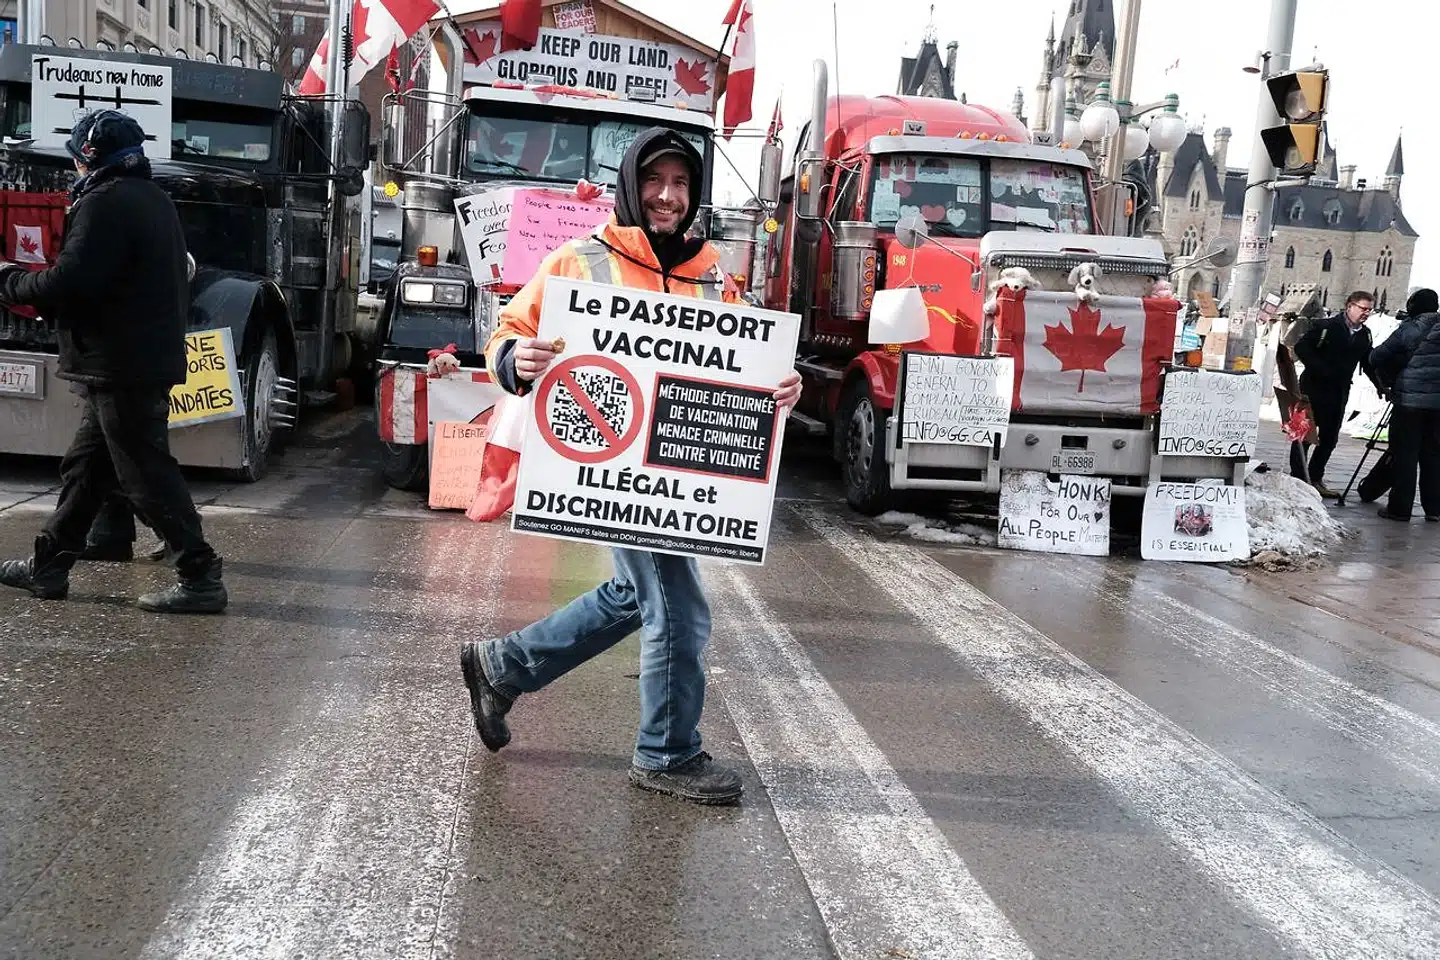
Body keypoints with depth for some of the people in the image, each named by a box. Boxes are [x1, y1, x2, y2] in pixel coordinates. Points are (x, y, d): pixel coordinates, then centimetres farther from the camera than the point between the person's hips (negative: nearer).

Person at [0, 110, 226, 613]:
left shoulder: (105, 203, -15)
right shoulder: (154, 199, 17)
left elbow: (65, 285, -23)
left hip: (121, 367, -10)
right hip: (151, 358, 10)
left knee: (148, 476, -6)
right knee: (84, 465, 17)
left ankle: (201, 578, -4)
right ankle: (47, 566, 26)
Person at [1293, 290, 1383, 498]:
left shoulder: (1364, 335, 7)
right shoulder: (1327, 326, -12)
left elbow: (1368, 362, 13)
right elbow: (1301, 348, -14)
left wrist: (1381, 385, 1)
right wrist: (1319, 369, -20)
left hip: (1339, 393, 6)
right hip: (1314, 388, -6)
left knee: (1330, 438, 8)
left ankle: (1315, 479, 17)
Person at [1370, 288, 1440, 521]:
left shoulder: (1409, 329, -5)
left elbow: (1377, 358, -5)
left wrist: (1388, 381, 10)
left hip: (1410, 399, -4)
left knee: (1404, 455, 1)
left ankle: (1399, 507, 1)